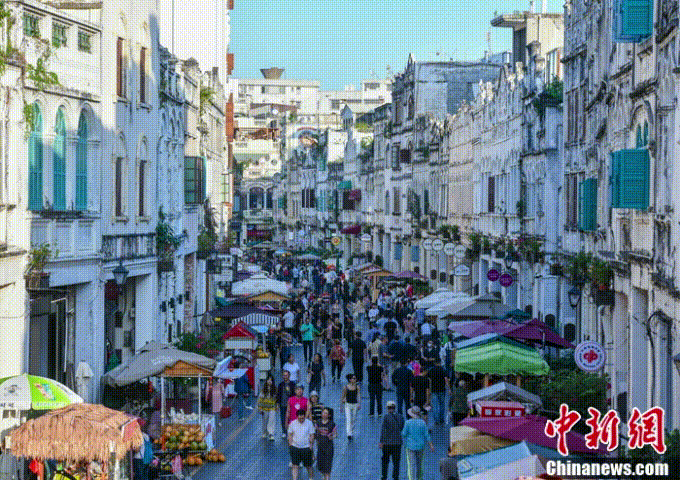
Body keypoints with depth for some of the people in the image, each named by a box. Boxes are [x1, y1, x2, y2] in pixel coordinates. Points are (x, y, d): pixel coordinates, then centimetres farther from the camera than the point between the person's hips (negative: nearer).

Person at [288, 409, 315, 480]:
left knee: (308, 465, 7)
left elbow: (312, 435, -1)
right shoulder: (293, 423, 1)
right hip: (295, 447, 1)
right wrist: (291, 445, 1)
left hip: (306, 447, -1)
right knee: (295, 465, -2)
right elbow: (290, 435, 8)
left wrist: (311, 446, -5)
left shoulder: (309, 423, -4)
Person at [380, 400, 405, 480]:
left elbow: (383, 429, -13)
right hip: (397, 442, 2)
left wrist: (381, 441, -13)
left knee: (385, 460, 14)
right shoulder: (400, 416, 1)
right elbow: (402, 428, 11)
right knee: (396, 461, 8)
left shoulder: (386, 417, -10)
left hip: (387, 441, -2)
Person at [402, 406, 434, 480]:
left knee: (411, 464, -3)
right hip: (420, 446, 3)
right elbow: (427, 435, -3)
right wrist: (431, 445, 1)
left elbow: (404, 434, -7)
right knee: (419, 463, 19)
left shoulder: (408, 422, -11)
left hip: (411, 446, -3)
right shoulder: (422, 422, -4)